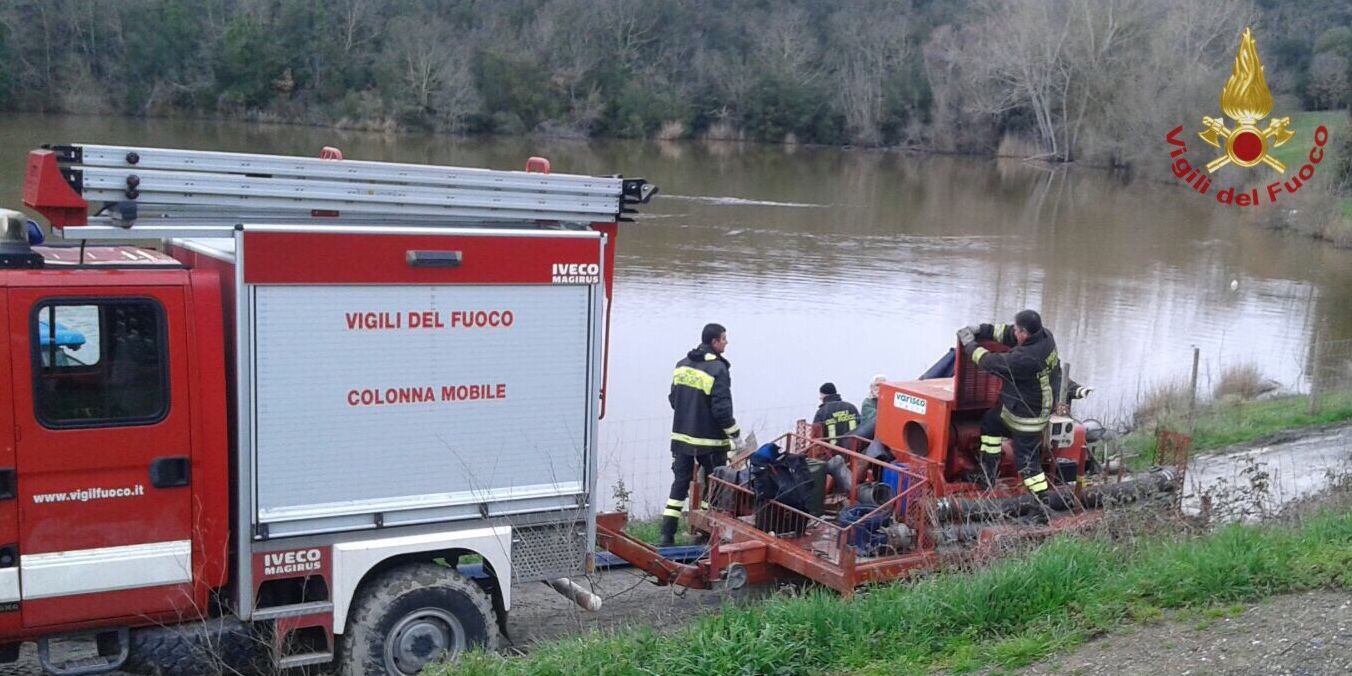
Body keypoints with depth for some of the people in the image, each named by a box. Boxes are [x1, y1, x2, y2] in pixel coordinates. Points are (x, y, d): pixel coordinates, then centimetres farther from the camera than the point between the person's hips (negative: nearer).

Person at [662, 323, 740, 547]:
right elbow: (722, 409, -18)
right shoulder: (717, 369, -15)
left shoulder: (682, 365, 7)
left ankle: (667, 535, 5)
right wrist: (734, 431, -3)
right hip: (710, 441, -6)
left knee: (680, 482, 10)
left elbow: (673, 399, 14)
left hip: (682, 436, 6)